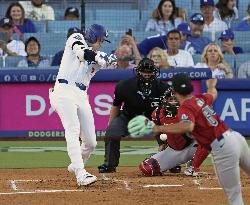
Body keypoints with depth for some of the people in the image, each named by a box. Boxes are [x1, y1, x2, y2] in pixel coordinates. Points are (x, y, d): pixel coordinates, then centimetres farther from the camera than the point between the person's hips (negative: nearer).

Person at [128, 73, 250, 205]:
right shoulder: (201, 99, 12)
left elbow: (188, 126, -33)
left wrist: (157, 129, -32)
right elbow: (213, 94, 37)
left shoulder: (186, 107, -11)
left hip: (222, 148, -8)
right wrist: (211, 85, 62)